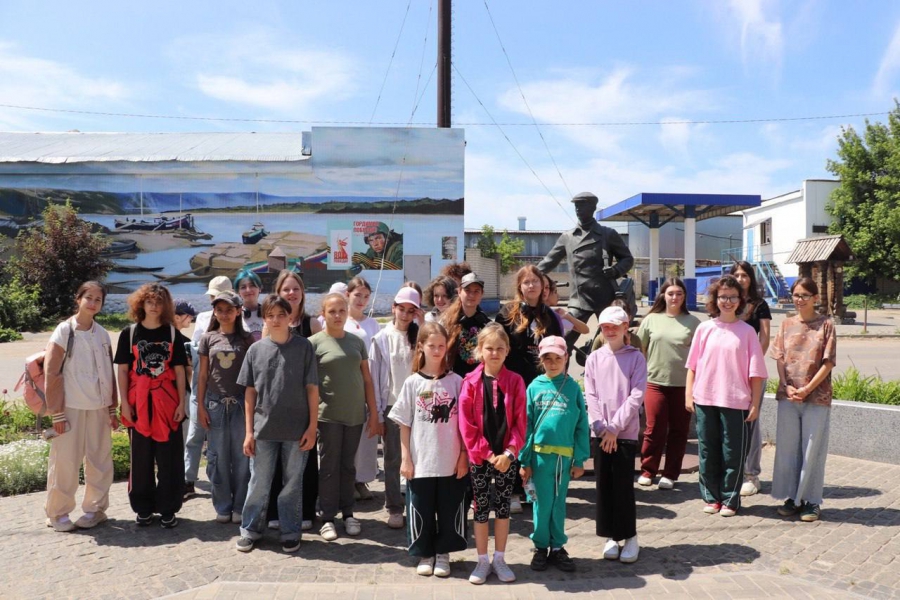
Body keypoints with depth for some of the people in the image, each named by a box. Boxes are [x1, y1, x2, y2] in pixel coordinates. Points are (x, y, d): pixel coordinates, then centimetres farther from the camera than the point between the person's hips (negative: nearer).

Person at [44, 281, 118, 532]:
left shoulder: (102, 334, 8)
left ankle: (95, 508, 21)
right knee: (65, 461, 1)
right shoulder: (64, 331, -5)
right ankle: (57, 513, 16)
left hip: (99, 407, 4)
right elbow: (52, 374, -7)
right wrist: (56, 412, -10)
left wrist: (113, 408, 9)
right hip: (71, 407, -4)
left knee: (100, 460, 8)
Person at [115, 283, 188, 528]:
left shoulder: (171, 333, 5)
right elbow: (122, 371, 4)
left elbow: (179, 371, 4)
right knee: (141, 458, 8)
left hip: (167, 402, 0)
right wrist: (124, 403, -4)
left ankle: (167, 509, 13)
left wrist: (182, 402, -1)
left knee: (169, 458, 3)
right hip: (138, 402, 0)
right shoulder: (129, 333, 4)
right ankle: (143, 508, 21)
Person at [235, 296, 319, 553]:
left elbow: (312, 388, -2)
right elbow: (250, 392, 5)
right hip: (263, 428, 1)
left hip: (296, 428, -1)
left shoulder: (303, 347, -2)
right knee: (258, 484, 11)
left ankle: (290, 532, 24)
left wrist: (312, 427, -5)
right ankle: (250, 530, 27)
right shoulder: (256, 349, 3)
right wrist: (249, 431, 2)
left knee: (292, 484, 10)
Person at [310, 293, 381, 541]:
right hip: (328, 415, -3)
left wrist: (373, 414, 7)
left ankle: (348, 513, 22)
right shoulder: (315, 342, -4)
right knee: (329, 466, 3)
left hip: (355, 414, 3)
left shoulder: (356, 341, 8)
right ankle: (328, 518, 12)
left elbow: (367, 379, 10)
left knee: (348, 466, 11)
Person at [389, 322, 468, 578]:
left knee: (449, 510, 9)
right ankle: (425, 554, 27)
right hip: (421, 461, 0)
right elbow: (404, 425, 1)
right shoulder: (412, 383, -2)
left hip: (451, 462, 0)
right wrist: (405, 458, -2)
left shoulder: (456, 381, -1)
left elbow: (464, 422, 2)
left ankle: (442, 554, 28)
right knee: (421, 511, 9)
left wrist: (464, 456, -1)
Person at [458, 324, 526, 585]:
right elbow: (466, 423, -8)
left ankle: (499, 559, 24)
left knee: (503, 506, 11)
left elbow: (520, 420, -3)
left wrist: (509, 452, -12)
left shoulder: (515, 381, -2)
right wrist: (487, 454, -12)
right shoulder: (471, 382, -5)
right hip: (479, 457, -1)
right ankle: (482, 561, 20)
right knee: (481, 508, 8)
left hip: (507, 456, 1)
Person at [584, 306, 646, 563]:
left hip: (625, 432, -2)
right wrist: (601, 428, -9)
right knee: (604, 484, 6)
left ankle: (629, 537, 14)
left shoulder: (636, 357, 0)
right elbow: (590, 396, 2)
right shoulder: (594, 358, 7)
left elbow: (636, 396, -7)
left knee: (623, 485, -2)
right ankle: (611, 537, 18)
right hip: (600, 432, 3)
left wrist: (615, 427, -12)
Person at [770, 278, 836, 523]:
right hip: (788, 396, 3)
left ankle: (811, 501, 15)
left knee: (813, 449, 3)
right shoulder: (787, 324, 7)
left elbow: (828, 362, -6)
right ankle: (792, 497, 20)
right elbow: (779, 358, 6)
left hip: (817, 397, -3)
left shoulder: (826, 325, -2)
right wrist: (786, 385, -8)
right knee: (787, 448, 8)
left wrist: (807, 388, -13)